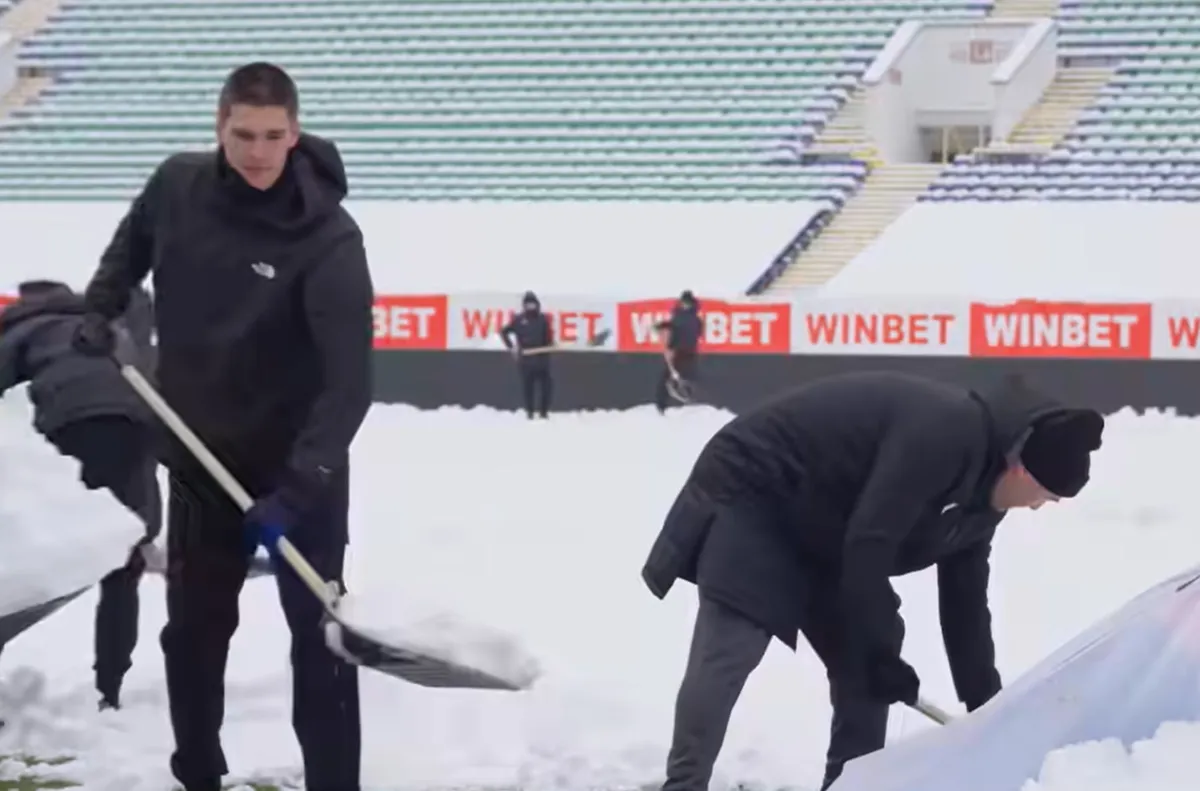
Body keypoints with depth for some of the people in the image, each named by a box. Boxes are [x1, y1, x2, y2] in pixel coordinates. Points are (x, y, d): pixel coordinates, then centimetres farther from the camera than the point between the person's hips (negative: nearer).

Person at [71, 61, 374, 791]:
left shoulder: (329, 239, -26)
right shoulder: (177, 187, -10)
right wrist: (100, 308, 3)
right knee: (192, 629, 14)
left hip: (299, 464, -5)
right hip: (201, 455, 5)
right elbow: (134, 241, 17)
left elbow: (348, 381, -32)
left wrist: (299, 485, -40)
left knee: (319, 634, -1)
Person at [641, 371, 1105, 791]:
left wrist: (985, 704, 11)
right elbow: (868, 545, -31)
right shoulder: (942, 434, -30)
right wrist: (883, 650, -21)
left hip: (816, 530, 10)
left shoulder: (983, 488, 2)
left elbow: (965, 599, 11)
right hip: (749, 498, -10)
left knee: (862, 665, 6)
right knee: (730, 650, -21)